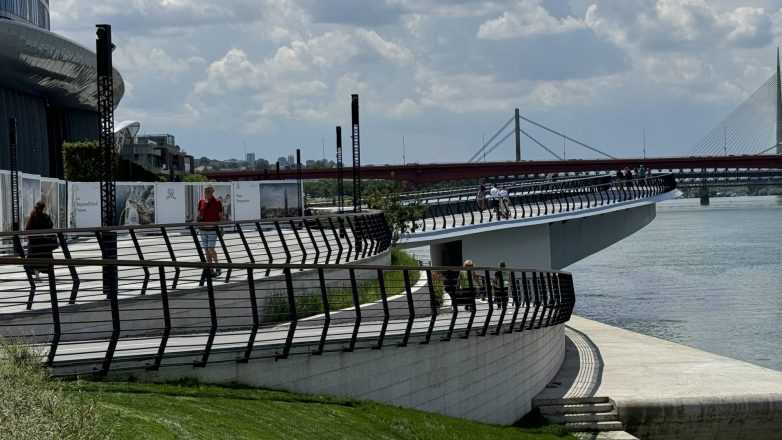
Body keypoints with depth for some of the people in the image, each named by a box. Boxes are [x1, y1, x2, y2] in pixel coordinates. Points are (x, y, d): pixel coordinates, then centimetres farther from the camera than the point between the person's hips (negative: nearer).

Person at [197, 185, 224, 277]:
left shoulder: (217, 202, -4)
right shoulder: (201, 202, 8)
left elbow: (220, 217, 0)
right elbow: (199, 215, 16)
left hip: (213, 229, -5)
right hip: (203, 228, 5)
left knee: (210, 248, -14)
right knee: (206, 250, 4)